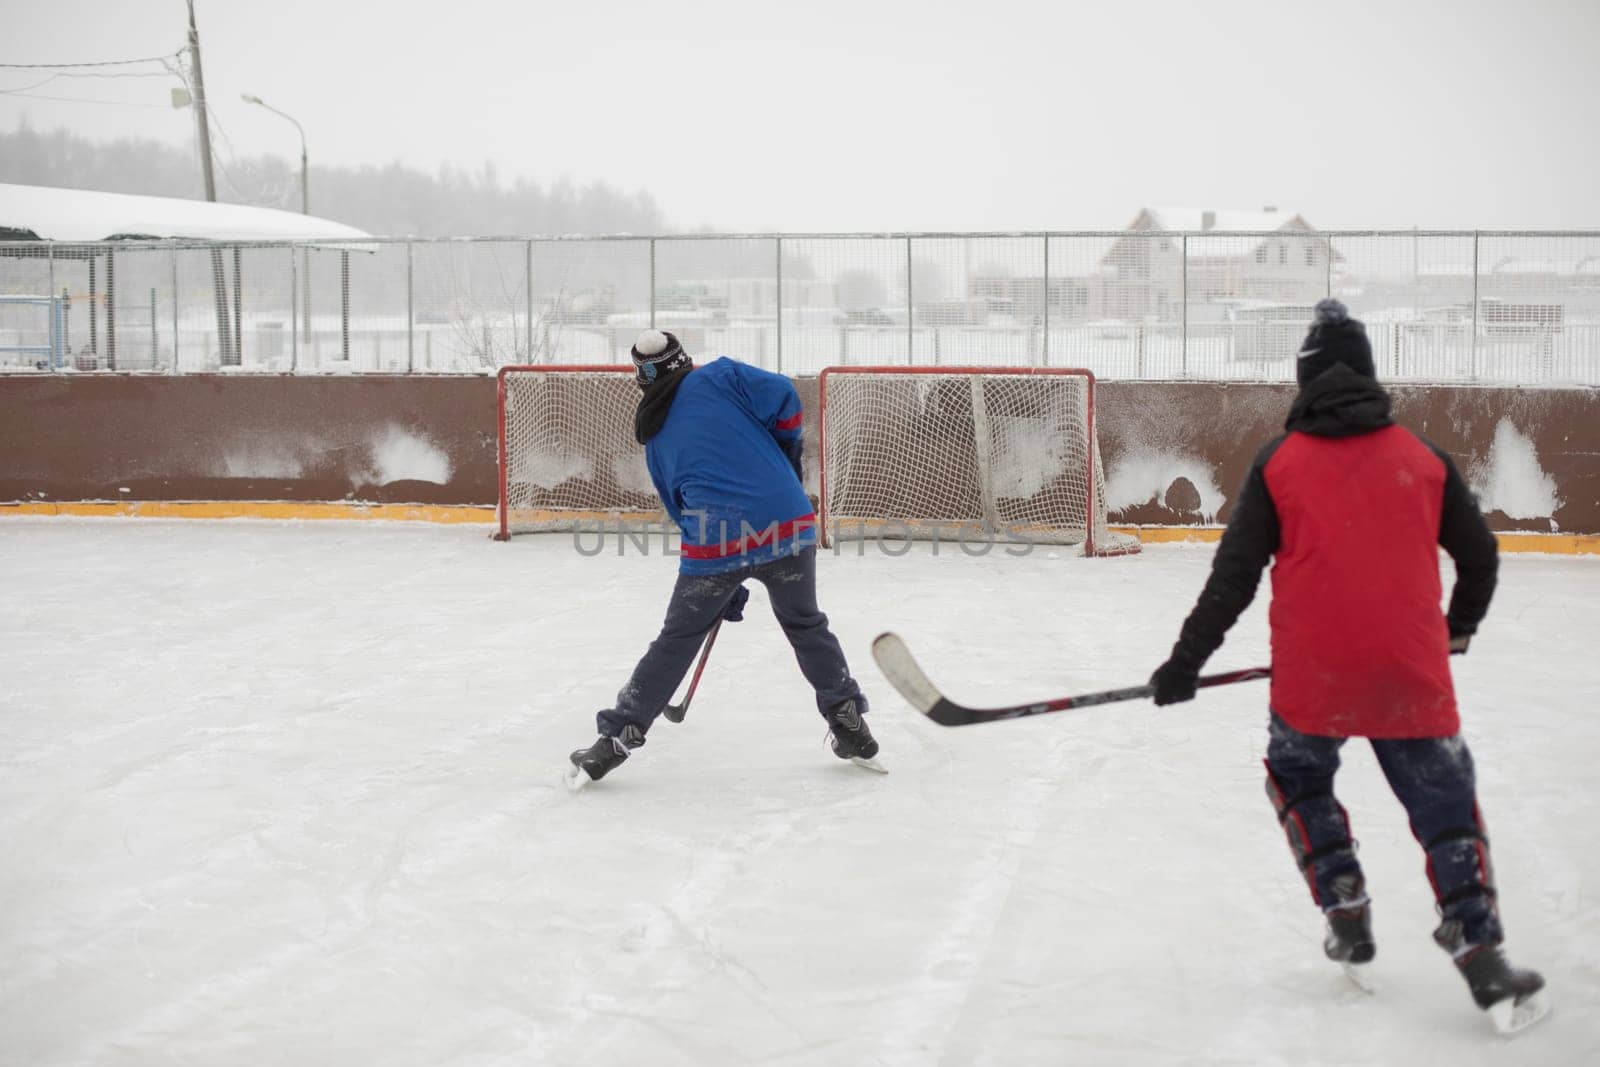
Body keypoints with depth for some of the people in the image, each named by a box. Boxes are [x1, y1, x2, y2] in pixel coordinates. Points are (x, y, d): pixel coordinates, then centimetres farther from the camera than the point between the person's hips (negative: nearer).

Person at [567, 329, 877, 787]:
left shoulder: (656, 440, 19)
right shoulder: (720, 376, 8)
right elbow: (782, 397, -7)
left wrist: (726, 588, 31)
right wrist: (788, 452, 12)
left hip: (715, 545, 1)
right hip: (786, 525, -1)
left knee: (676, 642, 14)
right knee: (806, 624, 21)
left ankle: (616, 739, 15)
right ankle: (851, 728, 25)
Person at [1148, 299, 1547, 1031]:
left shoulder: (1279, 463, 1)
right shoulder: (1424, 461, 6)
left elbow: (1233, 577, -2)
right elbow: (1479, 554, 15)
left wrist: (1186, 662, 6)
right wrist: (1458, 628, 34)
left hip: (1312, 676, -1)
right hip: (1413, 679, 1)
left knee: (1298, 778, 24)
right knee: (1446, 803, 8)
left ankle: (1347, 914, 17)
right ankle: (1480, 956, -1)